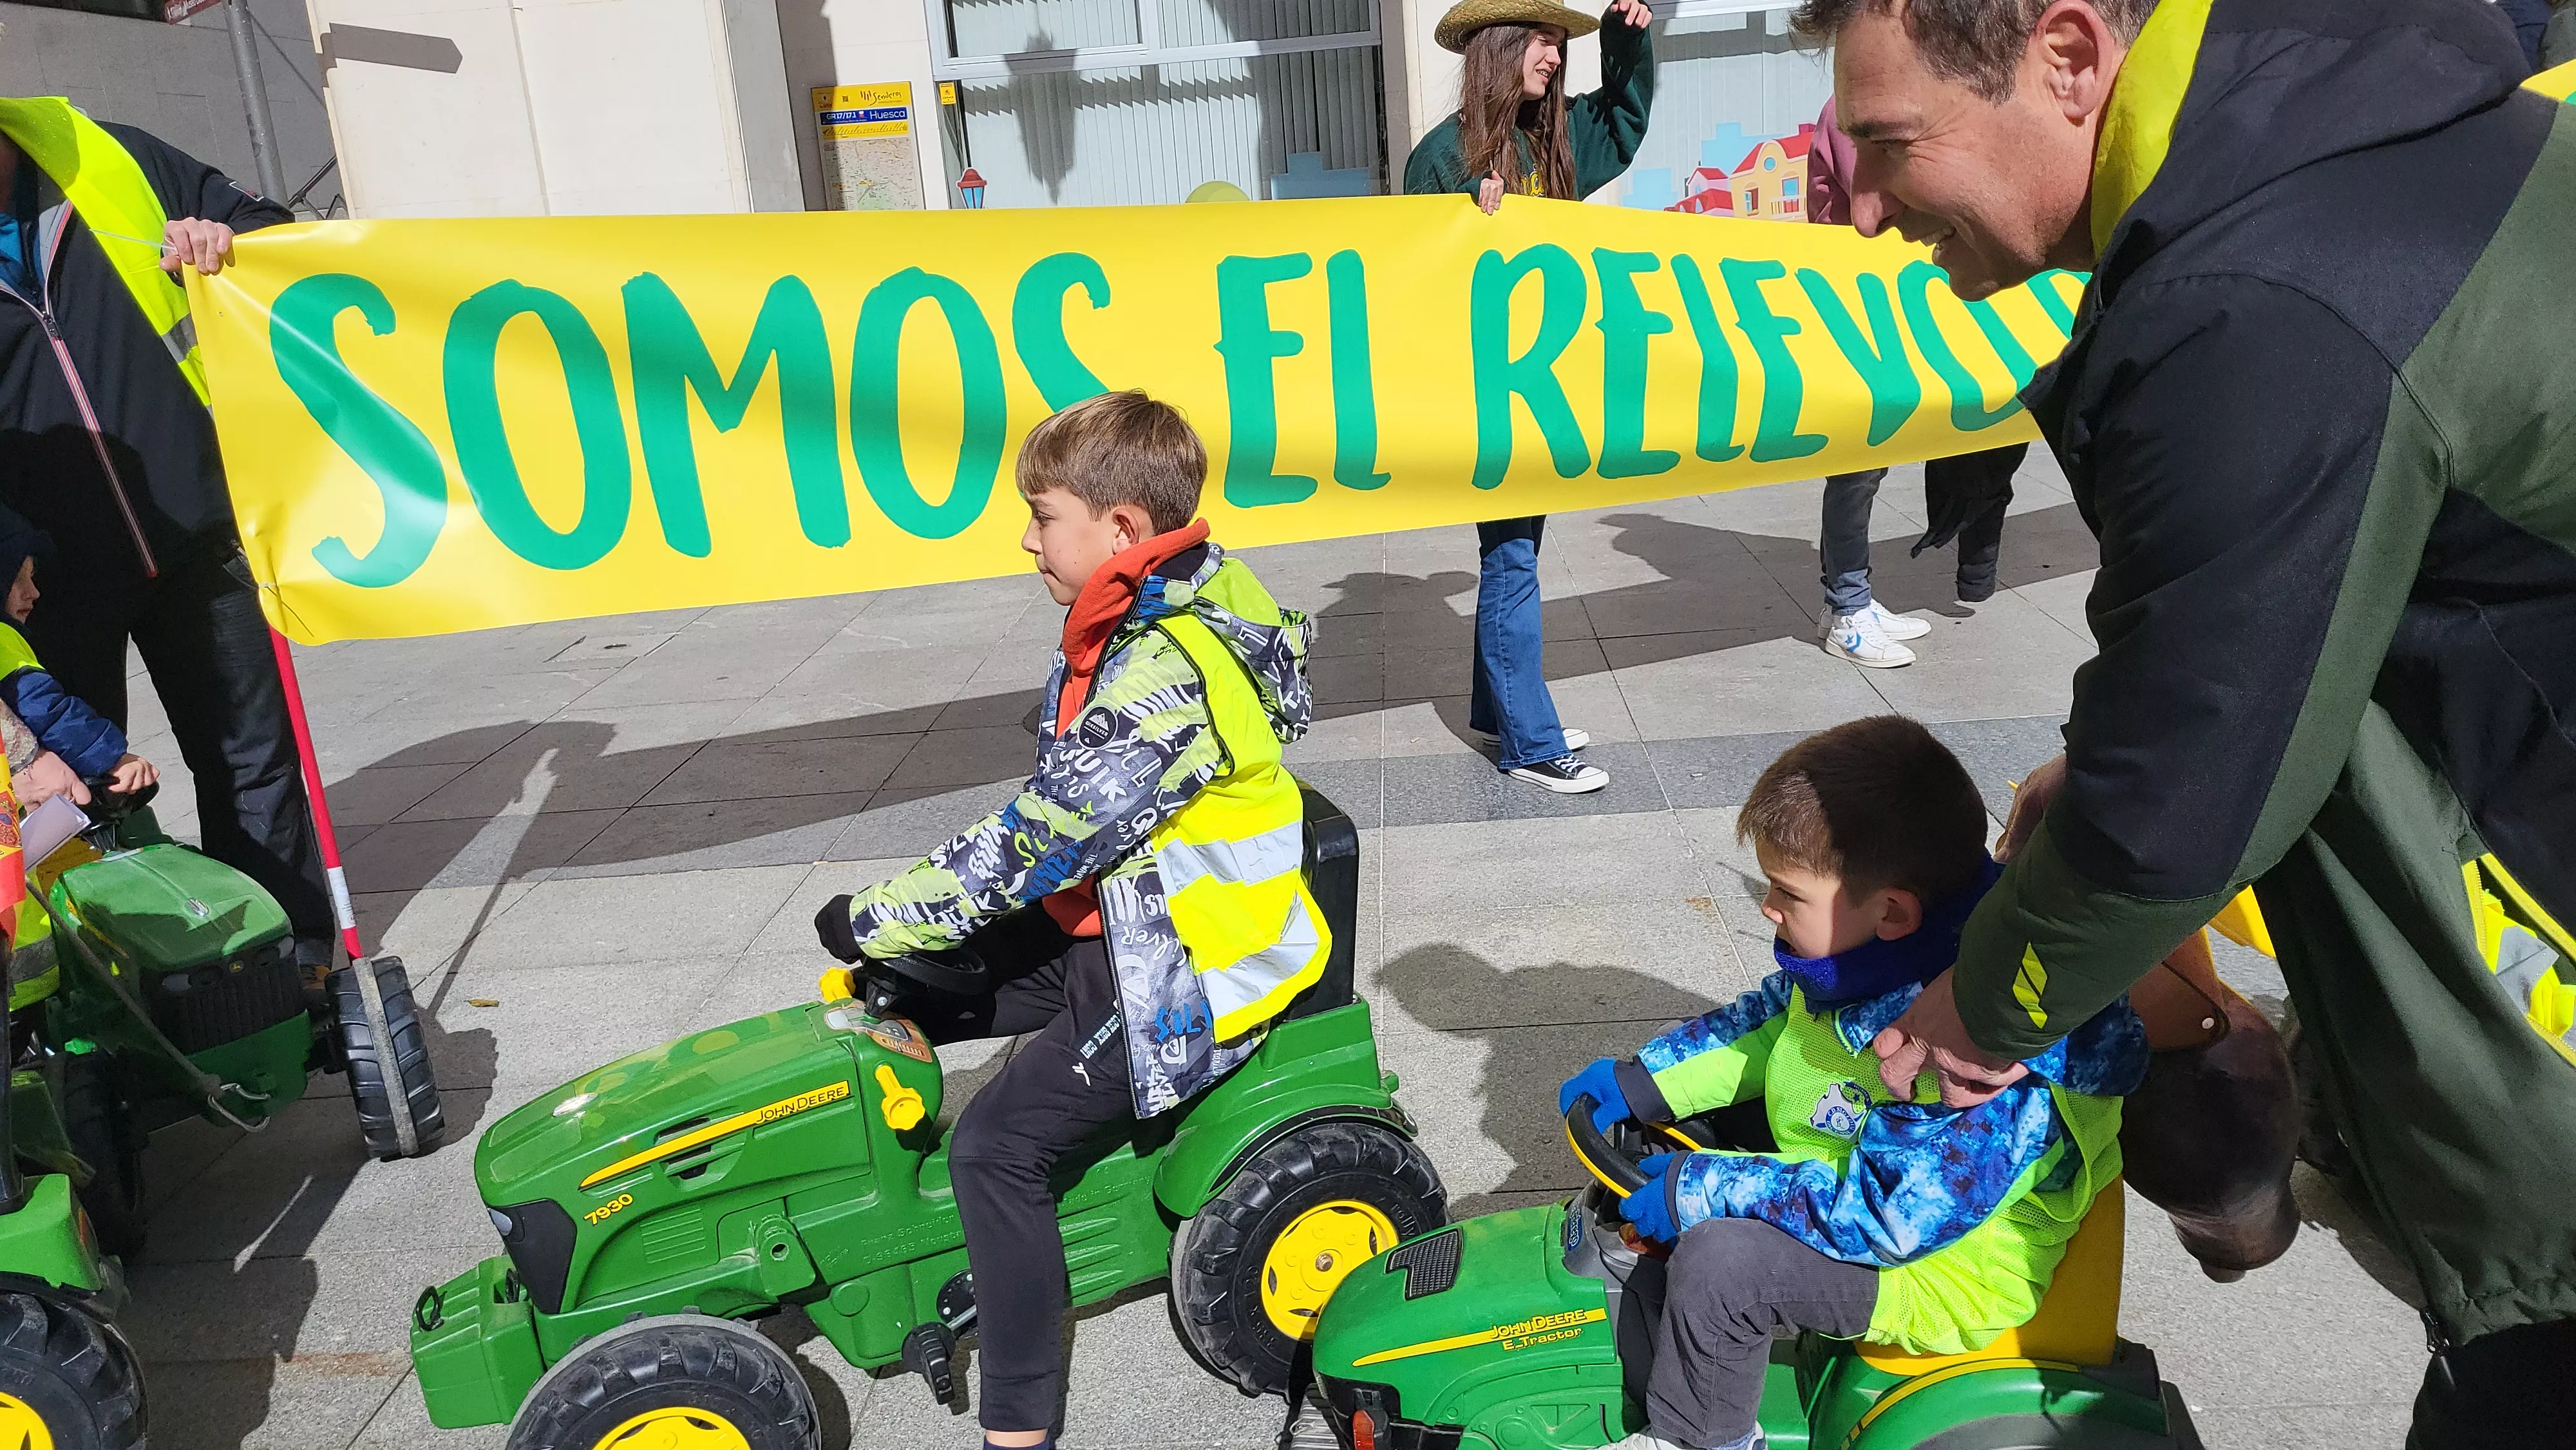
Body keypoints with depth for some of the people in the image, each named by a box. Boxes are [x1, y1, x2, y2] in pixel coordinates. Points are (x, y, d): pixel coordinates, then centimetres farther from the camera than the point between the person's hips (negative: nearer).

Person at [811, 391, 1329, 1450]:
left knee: (996, 1141, -13)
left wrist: (877, 920, -15)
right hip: (1125, 916, 10)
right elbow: (1057, 816, 9)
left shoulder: (1164, 675, -28)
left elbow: (1037, 842, -27)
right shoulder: (1153, 620, 2)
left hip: (1192, 970, -10)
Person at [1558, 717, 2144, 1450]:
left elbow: (1888, 1216, -33)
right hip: (1837, 1175, 9)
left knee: (1719, 1258, -24)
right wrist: (1645, 1080, -1)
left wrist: (1707, 1190, -28)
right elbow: (1769, 1021, 6)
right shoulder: (1864, 944, -11)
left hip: (1937, 1274, -9)